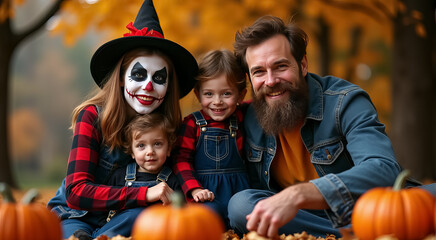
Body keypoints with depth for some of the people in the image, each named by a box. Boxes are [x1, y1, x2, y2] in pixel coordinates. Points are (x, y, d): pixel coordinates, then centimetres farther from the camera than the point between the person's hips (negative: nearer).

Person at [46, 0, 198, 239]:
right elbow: (76, 192, -23)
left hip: (120, 220, 4)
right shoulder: (93, 116, -16)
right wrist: (144, 193, -34)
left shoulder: (167, 125, -6)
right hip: (74, 216, -3)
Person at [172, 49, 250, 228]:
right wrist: (194, 189, -13)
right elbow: (182, 159, -2)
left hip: (238, 191, 3)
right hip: (206, 194, -2)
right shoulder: (192, 123, 2)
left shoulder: (240, 118, 9)